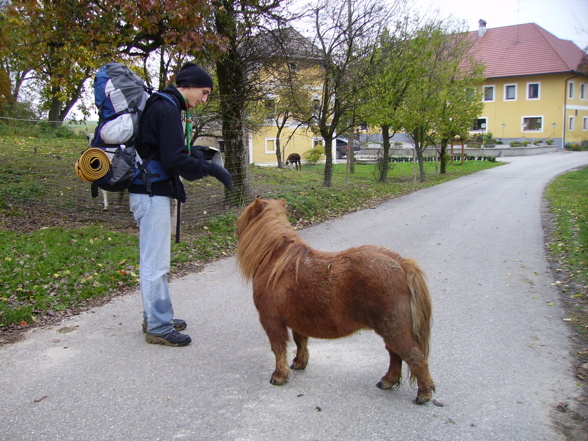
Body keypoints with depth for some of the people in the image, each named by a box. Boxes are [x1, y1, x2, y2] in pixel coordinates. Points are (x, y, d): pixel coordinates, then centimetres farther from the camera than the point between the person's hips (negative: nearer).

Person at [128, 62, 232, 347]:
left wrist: (205, 162, 8)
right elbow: (174, 159, -21)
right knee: (155, 262, -4)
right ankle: (158, 327, 5)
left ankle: (156, 317, 29)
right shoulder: (167, 110, -15)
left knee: (155, 260, 17)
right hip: (151, 193, -11)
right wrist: (211, 169, -13)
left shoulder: (165, 107, 17)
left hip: (153, 191, 11)